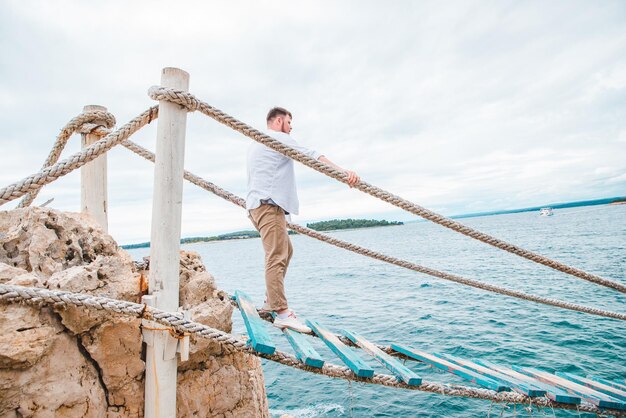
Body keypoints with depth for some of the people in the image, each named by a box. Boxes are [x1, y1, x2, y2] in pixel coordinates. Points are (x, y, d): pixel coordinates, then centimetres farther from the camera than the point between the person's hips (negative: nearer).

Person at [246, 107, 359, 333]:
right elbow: (310, 155, -15)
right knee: (277, 257, -16)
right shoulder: (278, 137, -1)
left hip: (258, 205, 10)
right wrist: (342, 171, -24)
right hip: (269, 204, -10)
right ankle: (282, 312, -19)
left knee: (286, 250, 16)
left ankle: (271, 300, 18)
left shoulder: (255, 145, 29)